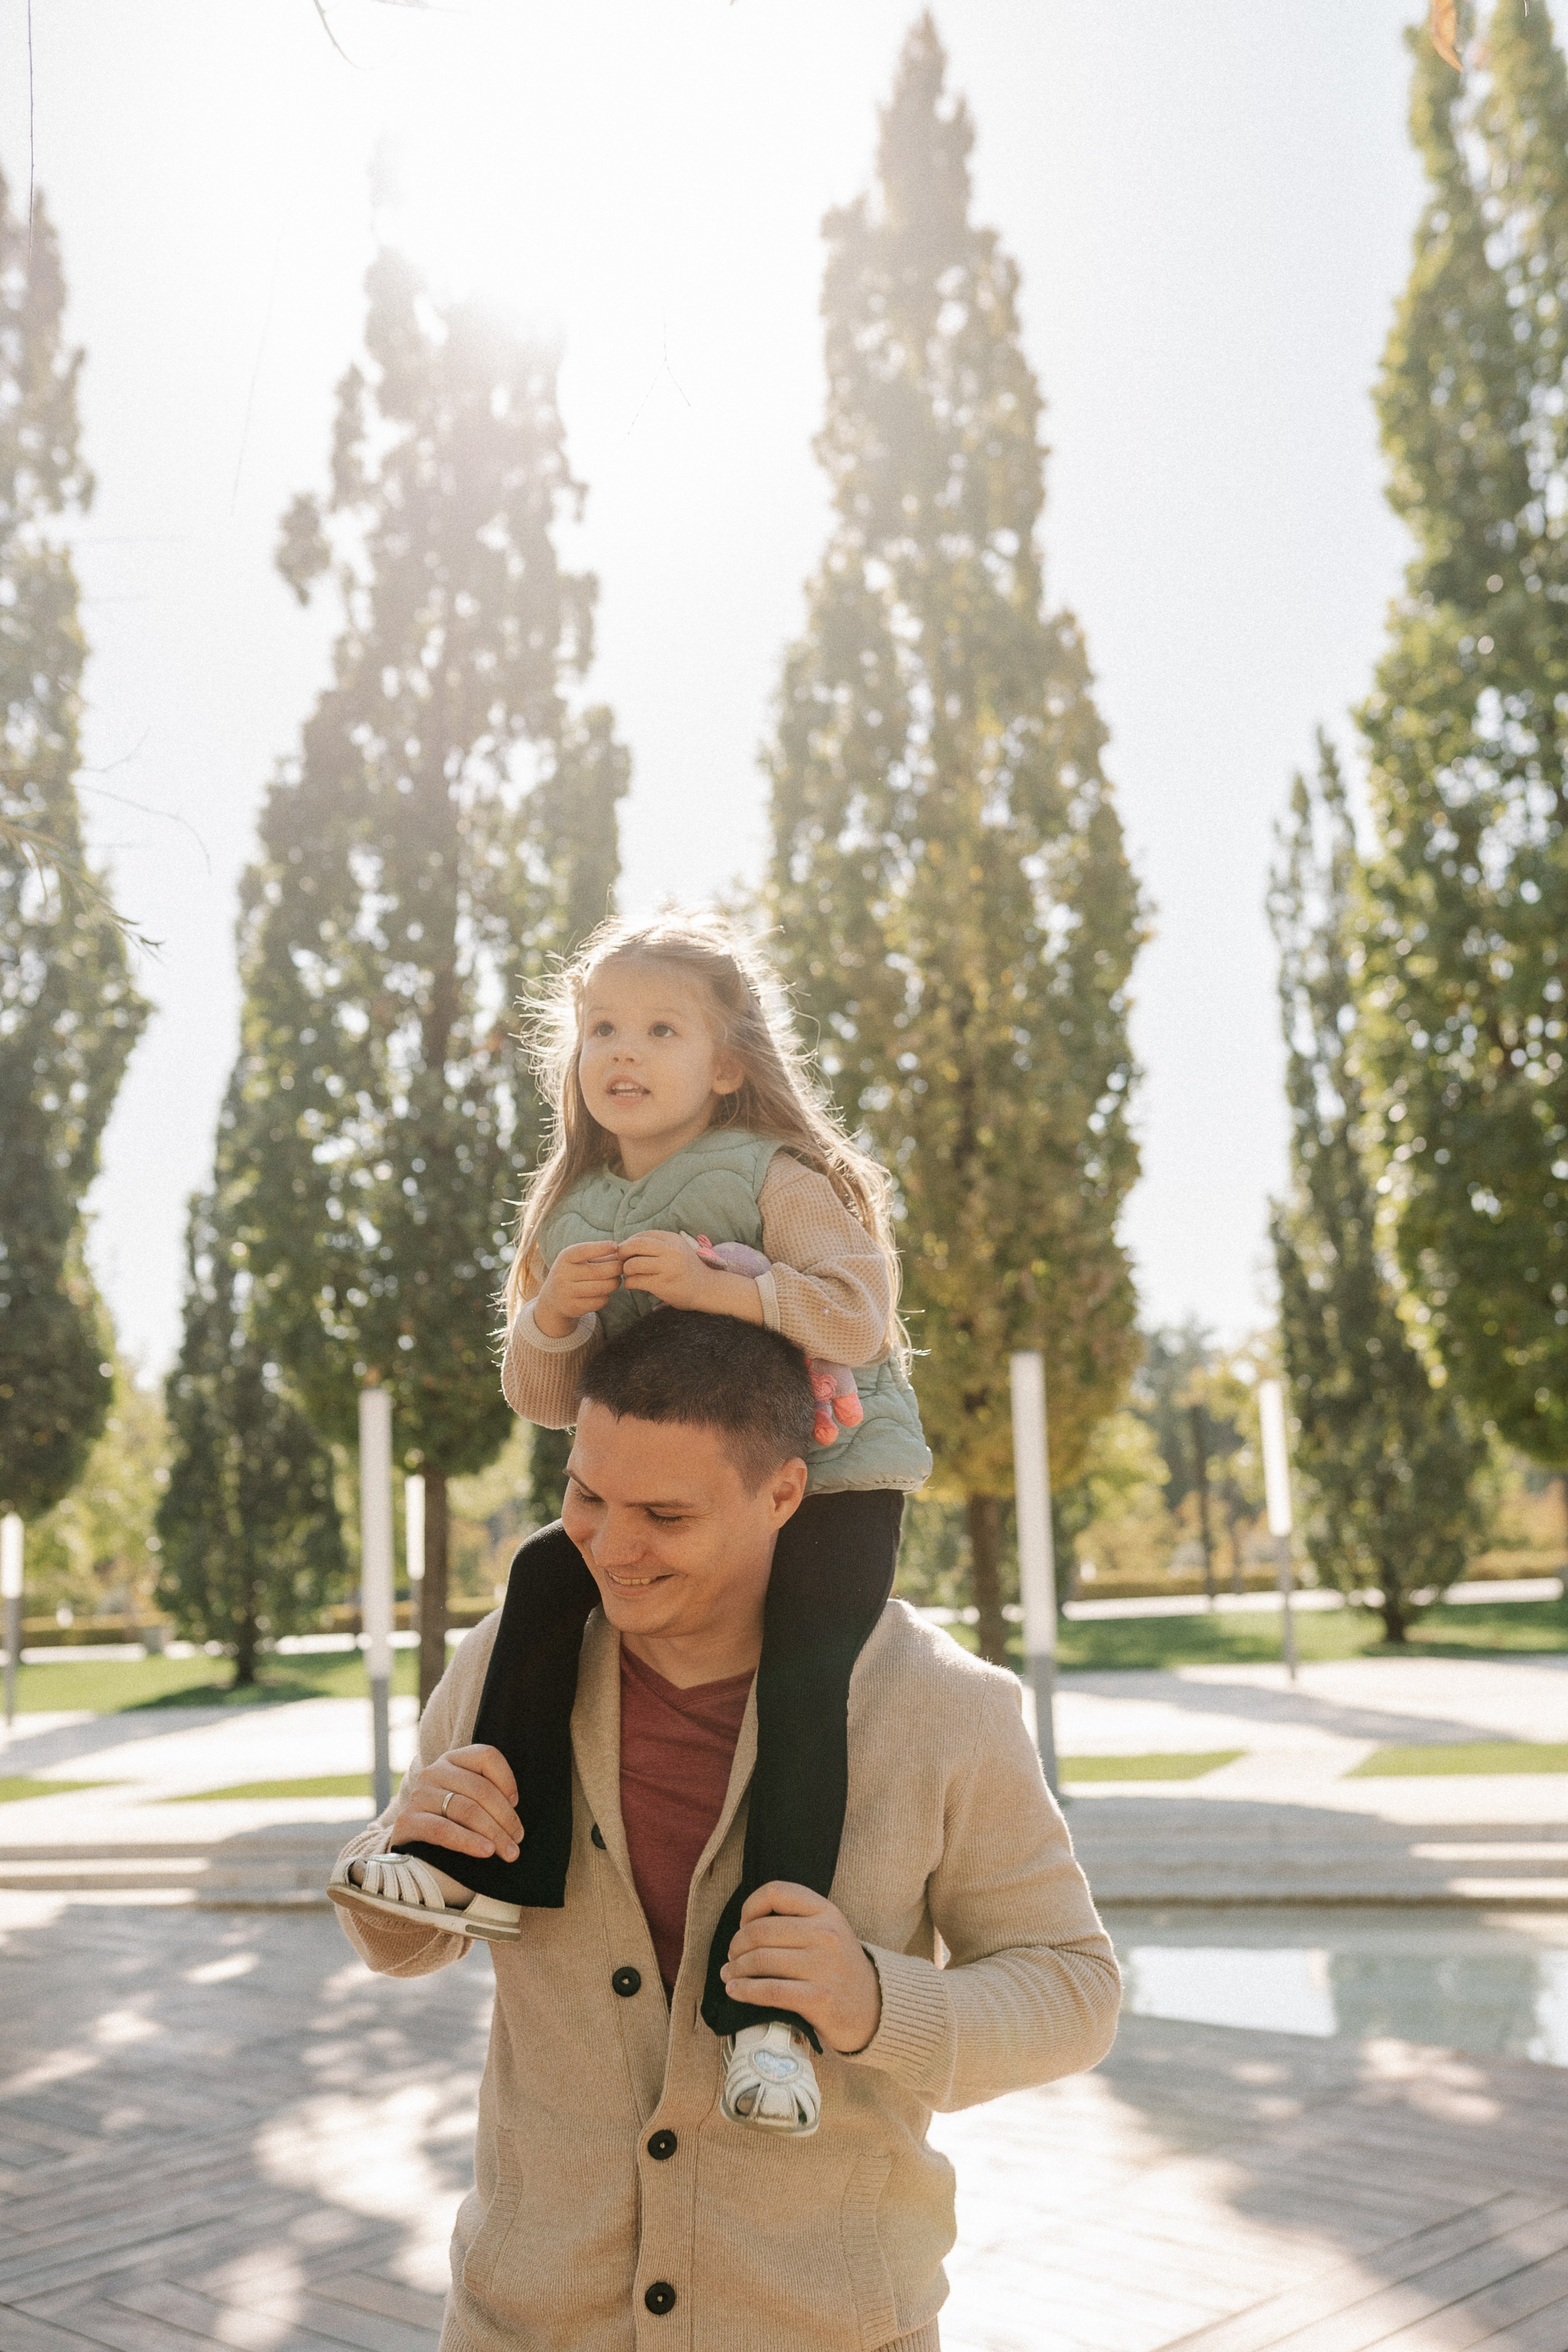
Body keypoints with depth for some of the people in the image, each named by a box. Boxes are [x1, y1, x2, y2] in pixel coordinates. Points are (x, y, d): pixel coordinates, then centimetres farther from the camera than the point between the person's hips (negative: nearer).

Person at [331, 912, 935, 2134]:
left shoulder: (775, 1176, -10)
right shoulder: (574, 1215, 8)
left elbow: (858, 1318, -21)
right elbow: (544, 1402, 9)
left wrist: (714, 1284, -31)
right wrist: (553, 1316, -13)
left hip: (834, 1470, -6)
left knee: (800, 1669, -25)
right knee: (546, 1576, -11)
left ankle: (771, 2001, -25)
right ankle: (493, 1864, -3)